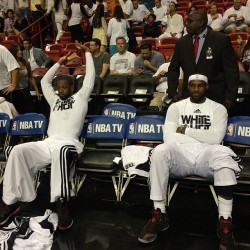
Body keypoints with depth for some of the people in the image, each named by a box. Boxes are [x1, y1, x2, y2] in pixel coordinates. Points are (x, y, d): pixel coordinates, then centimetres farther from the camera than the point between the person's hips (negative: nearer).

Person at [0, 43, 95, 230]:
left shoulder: (80, 98, 20)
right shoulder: (54, 100, 33)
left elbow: (90, 77, 19)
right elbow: (45, 81, 41)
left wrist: (87, 52, 27)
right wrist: (60, 62, 41)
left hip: (68, 143, -5)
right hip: (47, 143, 5)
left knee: (61, 151, -43)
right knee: (18, 151, -24)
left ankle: (62, 203, -40)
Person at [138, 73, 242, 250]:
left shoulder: (218, 108, 13)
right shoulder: (176, 107, 15)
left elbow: (216, 138, -3)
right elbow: (168, 136, 0)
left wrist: (185, 130, -1)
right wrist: (203, 137, -2)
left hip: (206, 157, -1)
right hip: (180, 157, 1)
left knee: (223, 153, -36)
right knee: (160, 151, -32)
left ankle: (225, 223, -31)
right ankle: (159, 215, -22)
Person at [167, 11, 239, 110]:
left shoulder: (222, 40, -4)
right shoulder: (181, 42, 7)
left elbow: (231, 70, -4)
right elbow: (173, 69, 14)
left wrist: (230, 97, -9)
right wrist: (172, 92, 3)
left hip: (214, 97, -2)